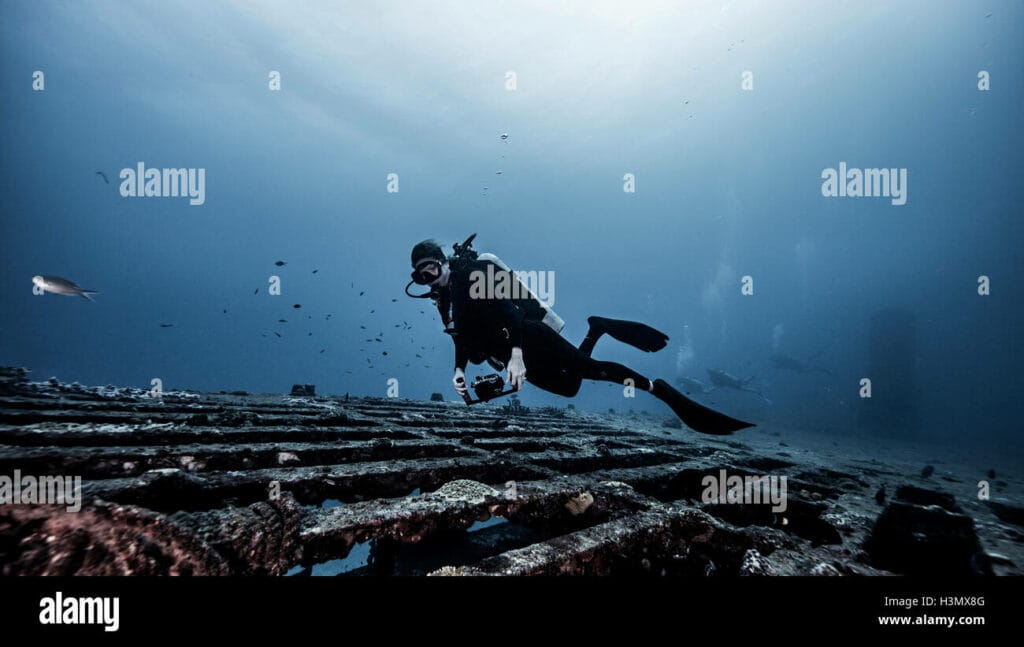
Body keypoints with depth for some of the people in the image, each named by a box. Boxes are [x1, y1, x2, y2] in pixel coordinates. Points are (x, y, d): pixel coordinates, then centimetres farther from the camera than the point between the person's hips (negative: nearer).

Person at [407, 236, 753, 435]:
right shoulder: (444, 301, 13)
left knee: (588, 367, -20)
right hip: (511, 355, 8)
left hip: (530, 335, -8)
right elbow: (464, 337, 24)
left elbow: (506, 304, -26)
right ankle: (596, 330, 29)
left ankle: (659, 389, -5)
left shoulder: (470, 272, -12)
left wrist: (516, 353, -37)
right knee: (568, 387, 13)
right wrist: (459, 369, 7)